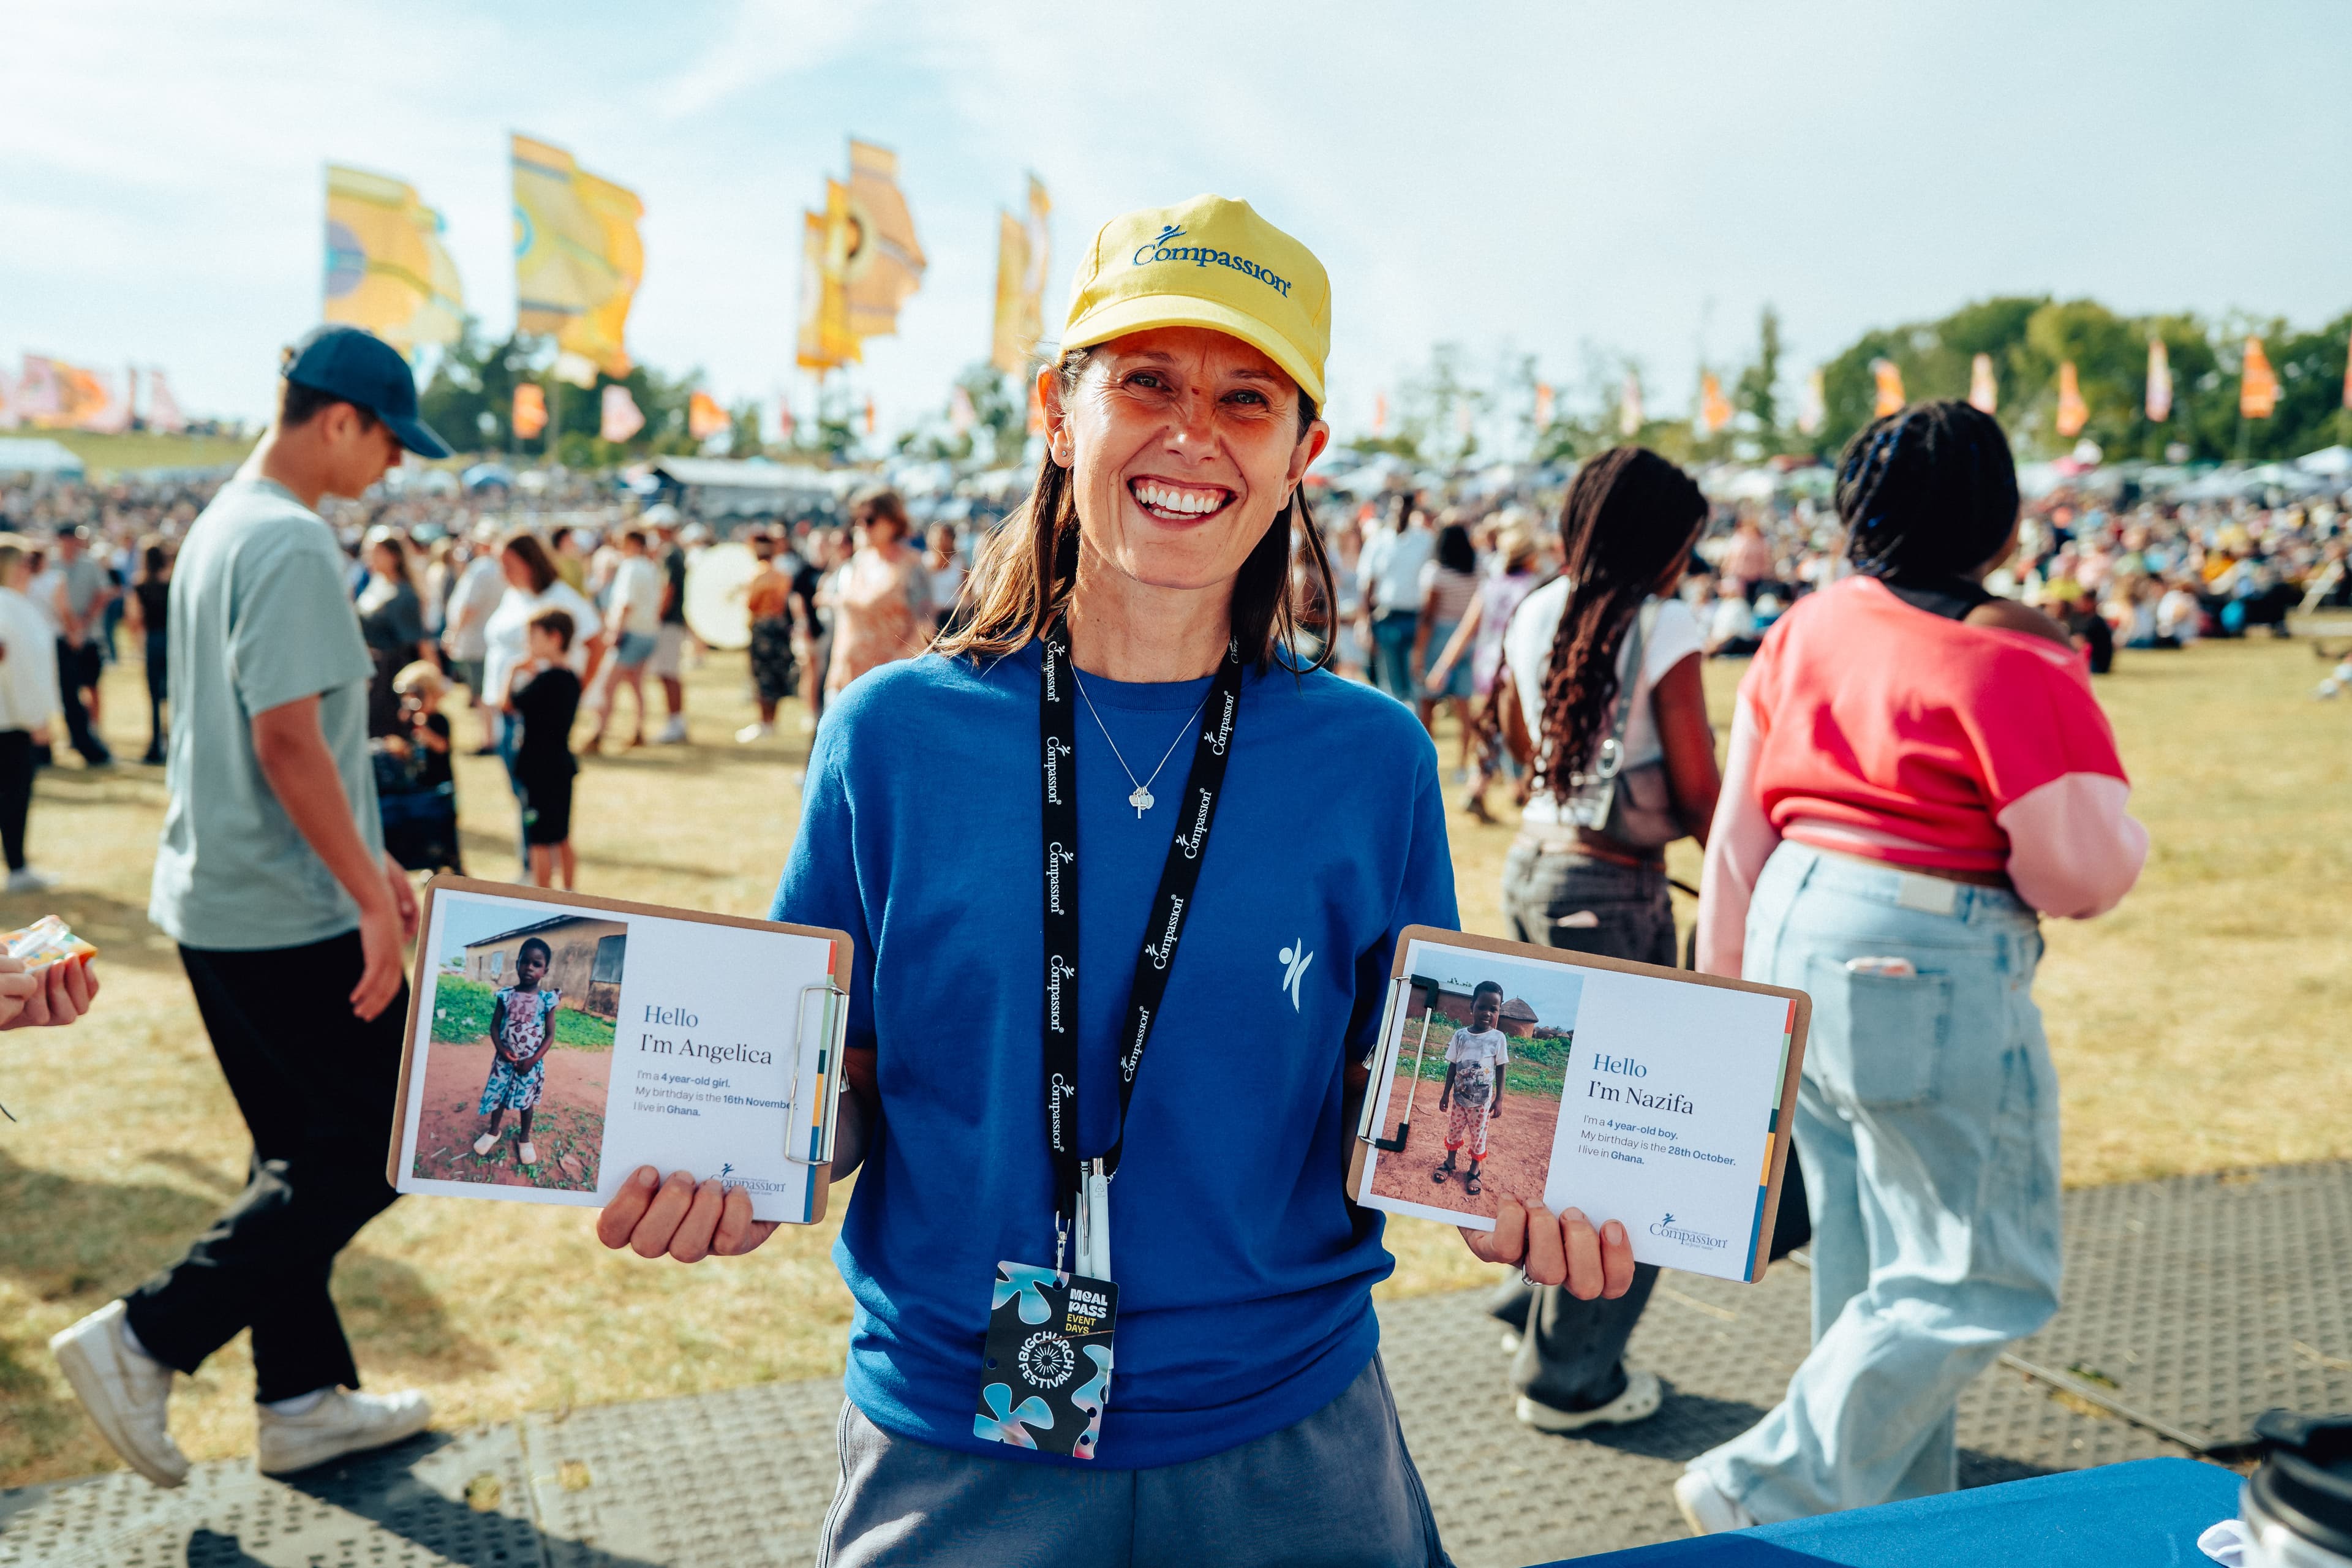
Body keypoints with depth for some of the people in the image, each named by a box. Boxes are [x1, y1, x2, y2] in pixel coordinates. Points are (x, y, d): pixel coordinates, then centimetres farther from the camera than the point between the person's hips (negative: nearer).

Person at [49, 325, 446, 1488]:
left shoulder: (222, 525, 15)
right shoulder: (292, 543, -17)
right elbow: (288, 742, -22)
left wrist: (365, 860, 21)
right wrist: (373, 897, -19)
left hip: (216, 902, 10)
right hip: (291, 915, -10)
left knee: (302, 1152, 16)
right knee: (371, 1149, 0)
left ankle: (303, 1398, 24)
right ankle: (144, 1341, 4)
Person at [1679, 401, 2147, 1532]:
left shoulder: (1806, 630, 5)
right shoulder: (2007, 669, -17)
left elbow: (1737, 828, 8)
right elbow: (2088, 874, -10)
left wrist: (1726, 975, 17)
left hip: (1796, 943, 8)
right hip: (1925, 978, -8)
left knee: (1867, 1261, 20)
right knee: (1981, 1277, 6)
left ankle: (1896, 1514, 35)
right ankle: (1771, 1493, 7)